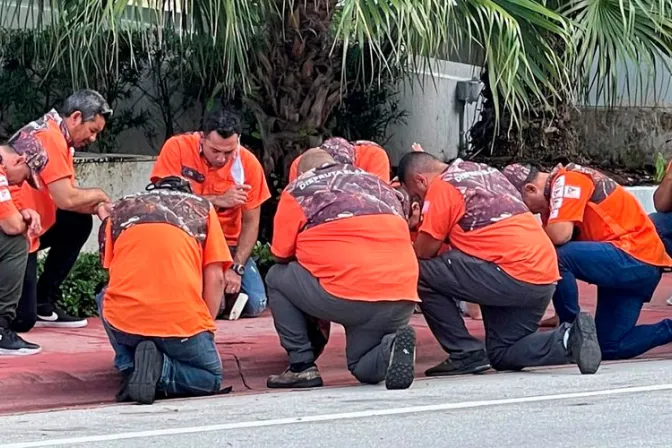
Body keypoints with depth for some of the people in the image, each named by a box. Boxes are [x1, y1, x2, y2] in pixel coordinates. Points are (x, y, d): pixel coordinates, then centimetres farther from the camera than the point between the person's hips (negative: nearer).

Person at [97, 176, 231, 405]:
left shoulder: (118, 209, 24)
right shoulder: (202, 208, 19)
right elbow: (215, 278, 10)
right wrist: (204, 328, 17)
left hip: (124, 322, 2)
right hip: (183, 323, -2)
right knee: (211, 379, 24)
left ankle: (130, 368, 12)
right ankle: (160, 369, -7)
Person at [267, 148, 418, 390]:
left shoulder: (298, 189, 10)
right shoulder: (379, 183, 24)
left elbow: (281, 254, 12)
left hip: (347, 298, -5)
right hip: (403, 300, 5)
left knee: (277, 277, 21)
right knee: (364, 368, 28)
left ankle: (301, 366, 13)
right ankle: (390, 349, -5)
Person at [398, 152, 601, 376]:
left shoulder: (441, 186, -3)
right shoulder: (486, 172, 22)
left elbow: (424, 251, -3)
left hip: (513, 277, -9)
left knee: (421, 273, 0)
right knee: (503, 356, 21)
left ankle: (466, 354, 1)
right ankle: (569, 339, 0)